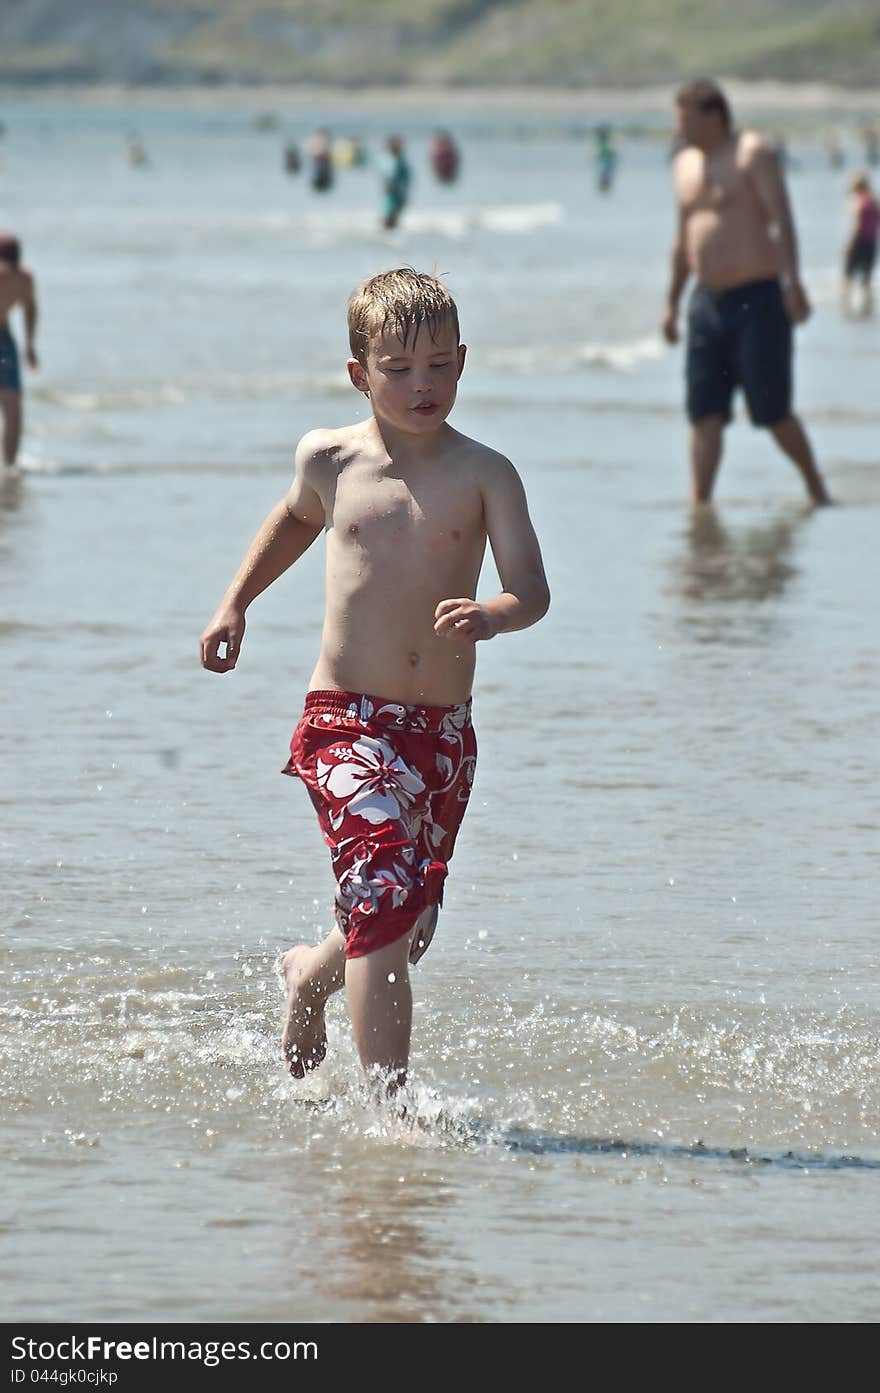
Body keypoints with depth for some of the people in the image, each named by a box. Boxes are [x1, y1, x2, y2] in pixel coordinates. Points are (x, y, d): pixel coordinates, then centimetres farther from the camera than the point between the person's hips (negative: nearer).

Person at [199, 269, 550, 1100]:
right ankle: (388, 1102, -20)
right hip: (347, 722, -2)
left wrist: (488, 617, -33)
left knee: (410, 923, 11)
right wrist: (235, 603, 23)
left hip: (444, 729, 2)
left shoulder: (483, 475, -3)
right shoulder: (329, 460, 2)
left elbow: (532, 590, -12)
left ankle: (309, 977, 46)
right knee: (385, 893, -20)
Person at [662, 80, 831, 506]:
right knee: (705, 412, -2)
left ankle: (814, 484, 16)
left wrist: (792, 282, -26)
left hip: (758, 299, -6)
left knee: (772, 411, -4)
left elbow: (782, 219, -16)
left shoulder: (753, 154, -6)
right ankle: (699, 503, -4)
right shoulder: (685, 164, 15)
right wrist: (671, 303, 21)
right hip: (708, 301, 6)